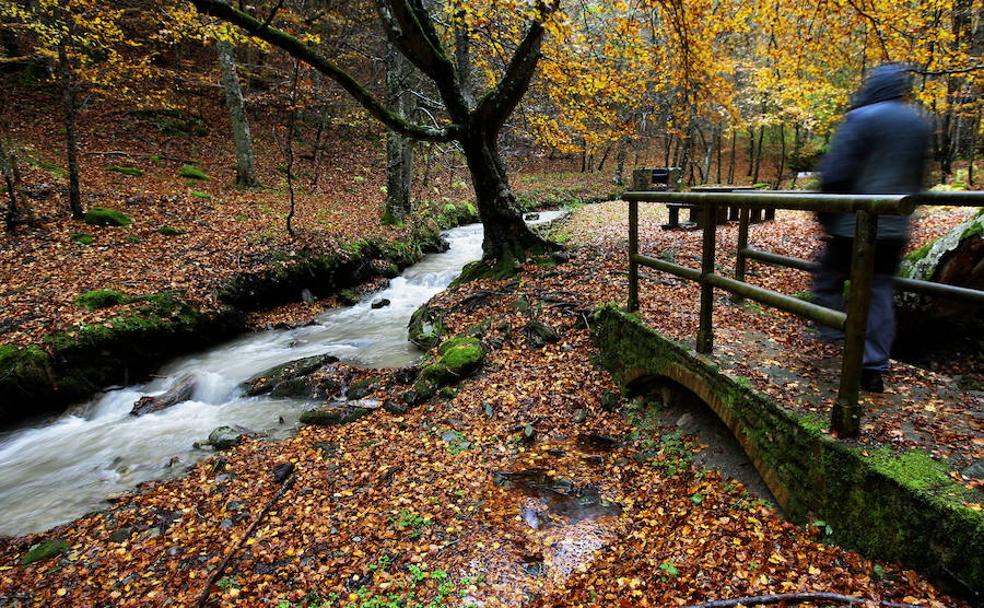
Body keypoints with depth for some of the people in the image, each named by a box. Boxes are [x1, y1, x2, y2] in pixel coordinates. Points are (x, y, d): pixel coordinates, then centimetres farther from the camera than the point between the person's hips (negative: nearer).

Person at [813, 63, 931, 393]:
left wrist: (826, 217, -6)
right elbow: (918, 179, 20)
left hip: (855, 225, -6)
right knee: (881, 292, 8)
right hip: (895, 229, 6)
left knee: (828, 283, 8)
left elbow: (835, 174, -15)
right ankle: (874, 368, 9)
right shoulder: (920, 125, 14)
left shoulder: (860, 118, -9)